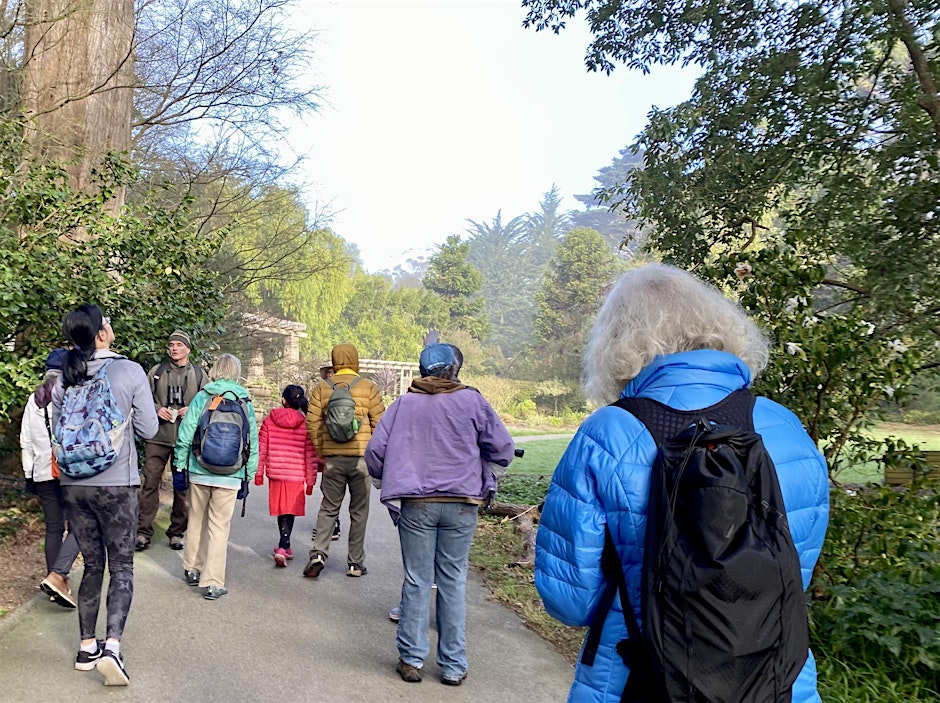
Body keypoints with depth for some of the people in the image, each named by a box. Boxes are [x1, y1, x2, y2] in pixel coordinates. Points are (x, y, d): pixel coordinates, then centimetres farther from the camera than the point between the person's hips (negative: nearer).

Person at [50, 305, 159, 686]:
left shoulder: (65, 377, 1)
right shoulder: (130, 371, -10)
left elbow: (56, 429, 9)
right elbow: (148, 429, -5)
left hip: (74, 483, 4)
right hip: (116, 483, -4)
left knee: (92, 565, 16)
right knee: (121, 567, 6)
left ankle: (87, 647, 21)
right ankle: (112, 645, -7)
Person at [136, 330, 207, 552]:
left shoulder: (199, 374, 8)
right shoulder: (156, 371, 8)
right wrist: (156, 409, -8)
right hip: (158, 436, 0)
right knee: (150, 482, -2)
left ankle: (177, 532, 19)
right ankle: (143, 532, 6)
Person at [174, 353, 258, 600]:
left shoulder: (201, 397, -2)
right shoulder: (245, 402, 0)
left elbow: (185, 434, -4)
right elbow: (252, 441, 2)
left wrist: (179, 464, 7)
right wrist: (249, 473, 10)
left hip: (199, 471, 1)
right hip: (230, 475, -1)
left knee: (196, 522, 19)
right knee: (220, 527, 4)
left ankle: (192, 570, 34)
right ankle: (213, 583, 6)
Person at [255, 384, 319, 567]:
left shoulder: (269, 421, -1)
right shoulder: (306, 424, -6)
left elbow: (261, 448, 2)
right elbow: (311, 455, -3)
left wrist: (259, 472, 11)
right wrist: (310, 479, 4)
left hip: (274, 472, 2)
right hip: (296, 475, -2)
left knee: (281, 510, 16)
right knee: (289, 511, 4)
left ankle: (285, 547, 28)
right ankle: (282, 547, -10)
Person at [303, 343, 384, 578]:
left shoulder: (321, 389, 3)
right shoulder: (369, 388, -2)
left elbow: (313, 424, 0)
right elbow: (379, 424, -4)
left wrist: (321, 453, 10)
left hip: (332, 458, 2)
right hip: (361, 457, -1)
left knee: (328, 508, 15)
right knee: (359, 511, 8)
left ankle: (318, 553, 0)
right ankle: (355, 563, 14)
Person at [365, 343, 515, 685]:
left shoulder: (403, 404, 1)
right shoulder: (471, 401, -2)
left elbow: (375, 450, 0)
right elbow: (502, 448, -1)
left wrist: (389, 480, 18)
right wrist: (478, 455, 19)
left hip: (416, 504, 1)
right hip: (461, 505, 0)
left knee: (417, 580, 10)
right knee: (453, 581, 9)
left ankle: (411, 659, 16)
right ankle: (453, 666, 16)